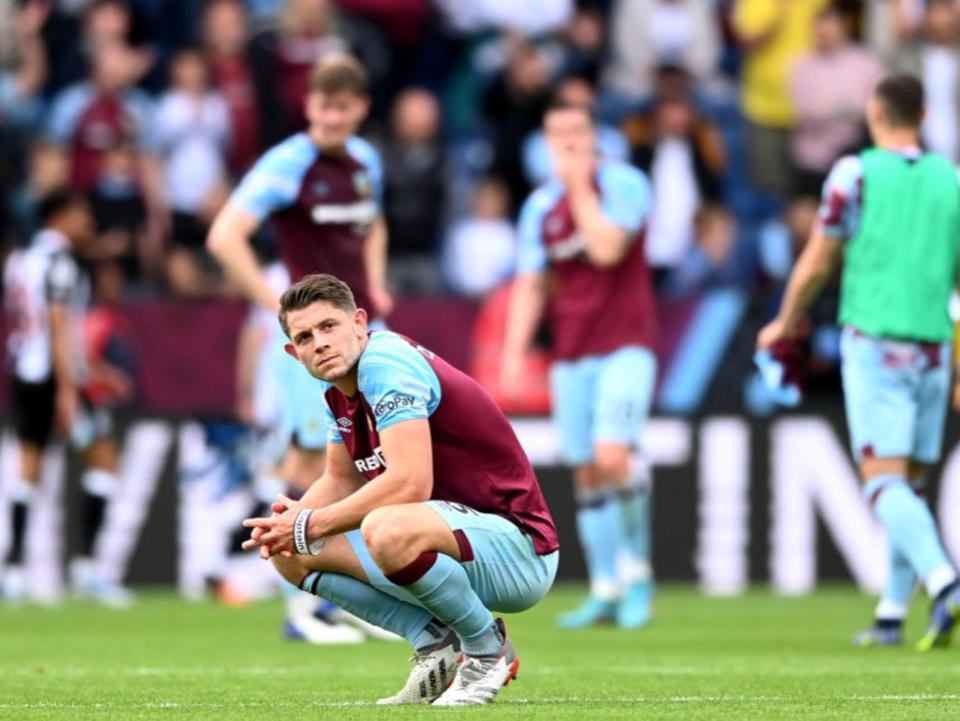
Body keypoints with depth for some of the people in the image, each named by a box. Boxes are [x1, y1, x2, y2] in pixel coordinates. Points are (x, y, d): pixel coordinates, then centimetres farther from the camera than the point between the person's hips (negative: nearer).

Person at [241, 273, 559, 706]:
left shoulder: (385, 361, -20)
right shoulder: (339, 386, 8)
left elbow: (410, 483, -30)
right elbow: (343, 480, 19)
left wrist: (312, 526, -20)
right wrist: (294, 518, -3)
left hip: (519, 550, -10)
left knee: (387, 531, -40)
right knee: (289, 553, 5)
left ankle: (488, 648, -13)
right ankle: (435, 644, 5)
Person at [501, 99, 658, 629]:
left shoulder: (624, 184, -5)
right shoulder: (540, 206, 9)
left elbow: (607, 250, -19)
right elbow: (530, 285, 10)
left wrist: (580, 188, -13)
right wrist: (514, 351, -1)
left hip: (625, 346, -5)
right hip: (570, 355, 5)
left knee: (612, 457, -21)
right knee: (586, 475, 4)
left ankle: (637, 569, -3)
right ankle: (605, 591, 11)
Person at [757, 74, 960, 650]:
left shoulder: (856, 173, -3)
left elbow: (817, 263, 1)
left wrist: (786, 322, 18)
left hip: (874, 347, -4)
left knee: (885, 484, -10)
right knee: (910, 487, 14)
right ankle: (892, 617, 14)